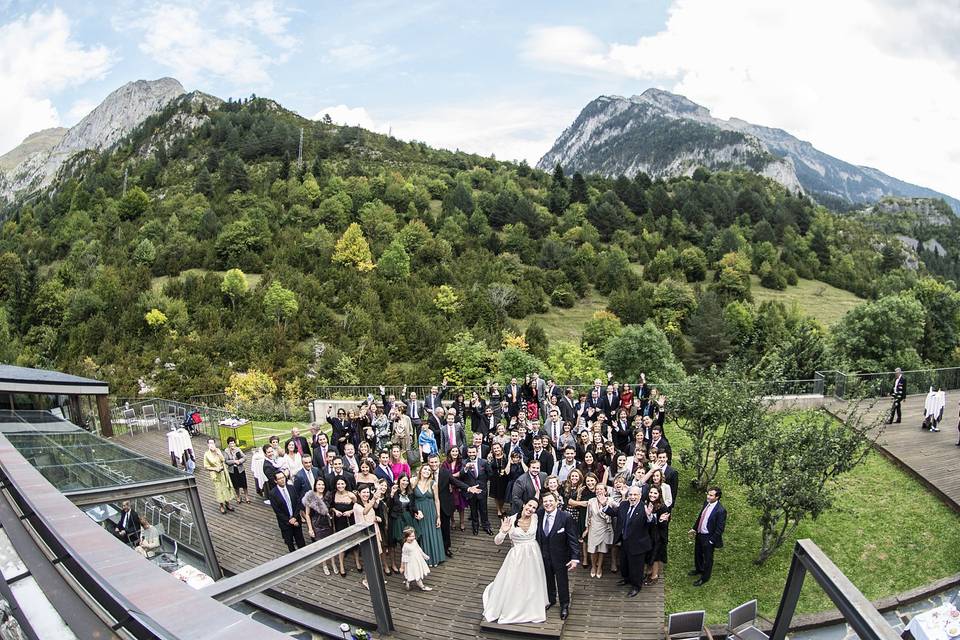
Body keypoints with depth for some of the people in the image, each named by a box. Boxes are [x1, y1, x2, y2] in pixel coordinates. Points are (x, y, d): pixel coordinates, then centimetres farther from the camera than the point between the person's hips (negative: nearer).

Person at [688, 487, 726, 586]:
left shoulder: (720, 511, -28)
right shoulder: (706, 503, -5)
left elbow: (720, 529, -21)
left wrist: (711, 541, -17)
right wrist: (694, 528, 8)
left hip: (708, 538, -7)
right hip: (699, 534, 7)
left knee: (707, 558, 14)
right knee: (697, 553, 27)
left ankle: (705, 577, 35)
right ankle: (699, 569, 52)